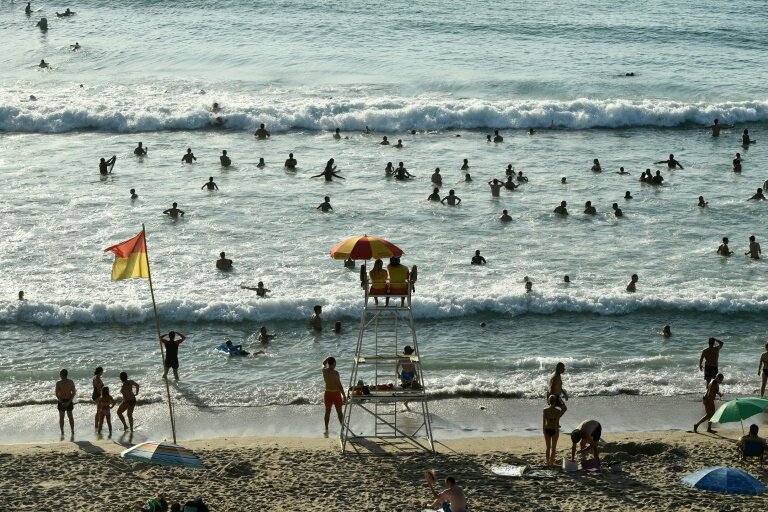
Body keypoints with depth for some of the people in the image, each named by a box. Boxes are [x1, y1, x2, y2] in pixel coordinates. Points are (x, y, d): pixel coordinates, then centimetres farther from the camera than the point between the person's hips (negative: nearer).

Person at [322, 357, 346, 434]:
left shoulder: (324, 370, -5)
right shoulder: (335, 373, -21)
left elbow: (324, 363, 21)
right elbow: (339, 385, -19)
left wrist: (328, 358, 11)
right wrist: (344, 396, -14)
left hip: (327, 393, 5)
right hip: (336, 393, -5)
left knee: (327, 411, 13)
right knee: (339, 411, 8)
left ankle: (326, 429, 15)